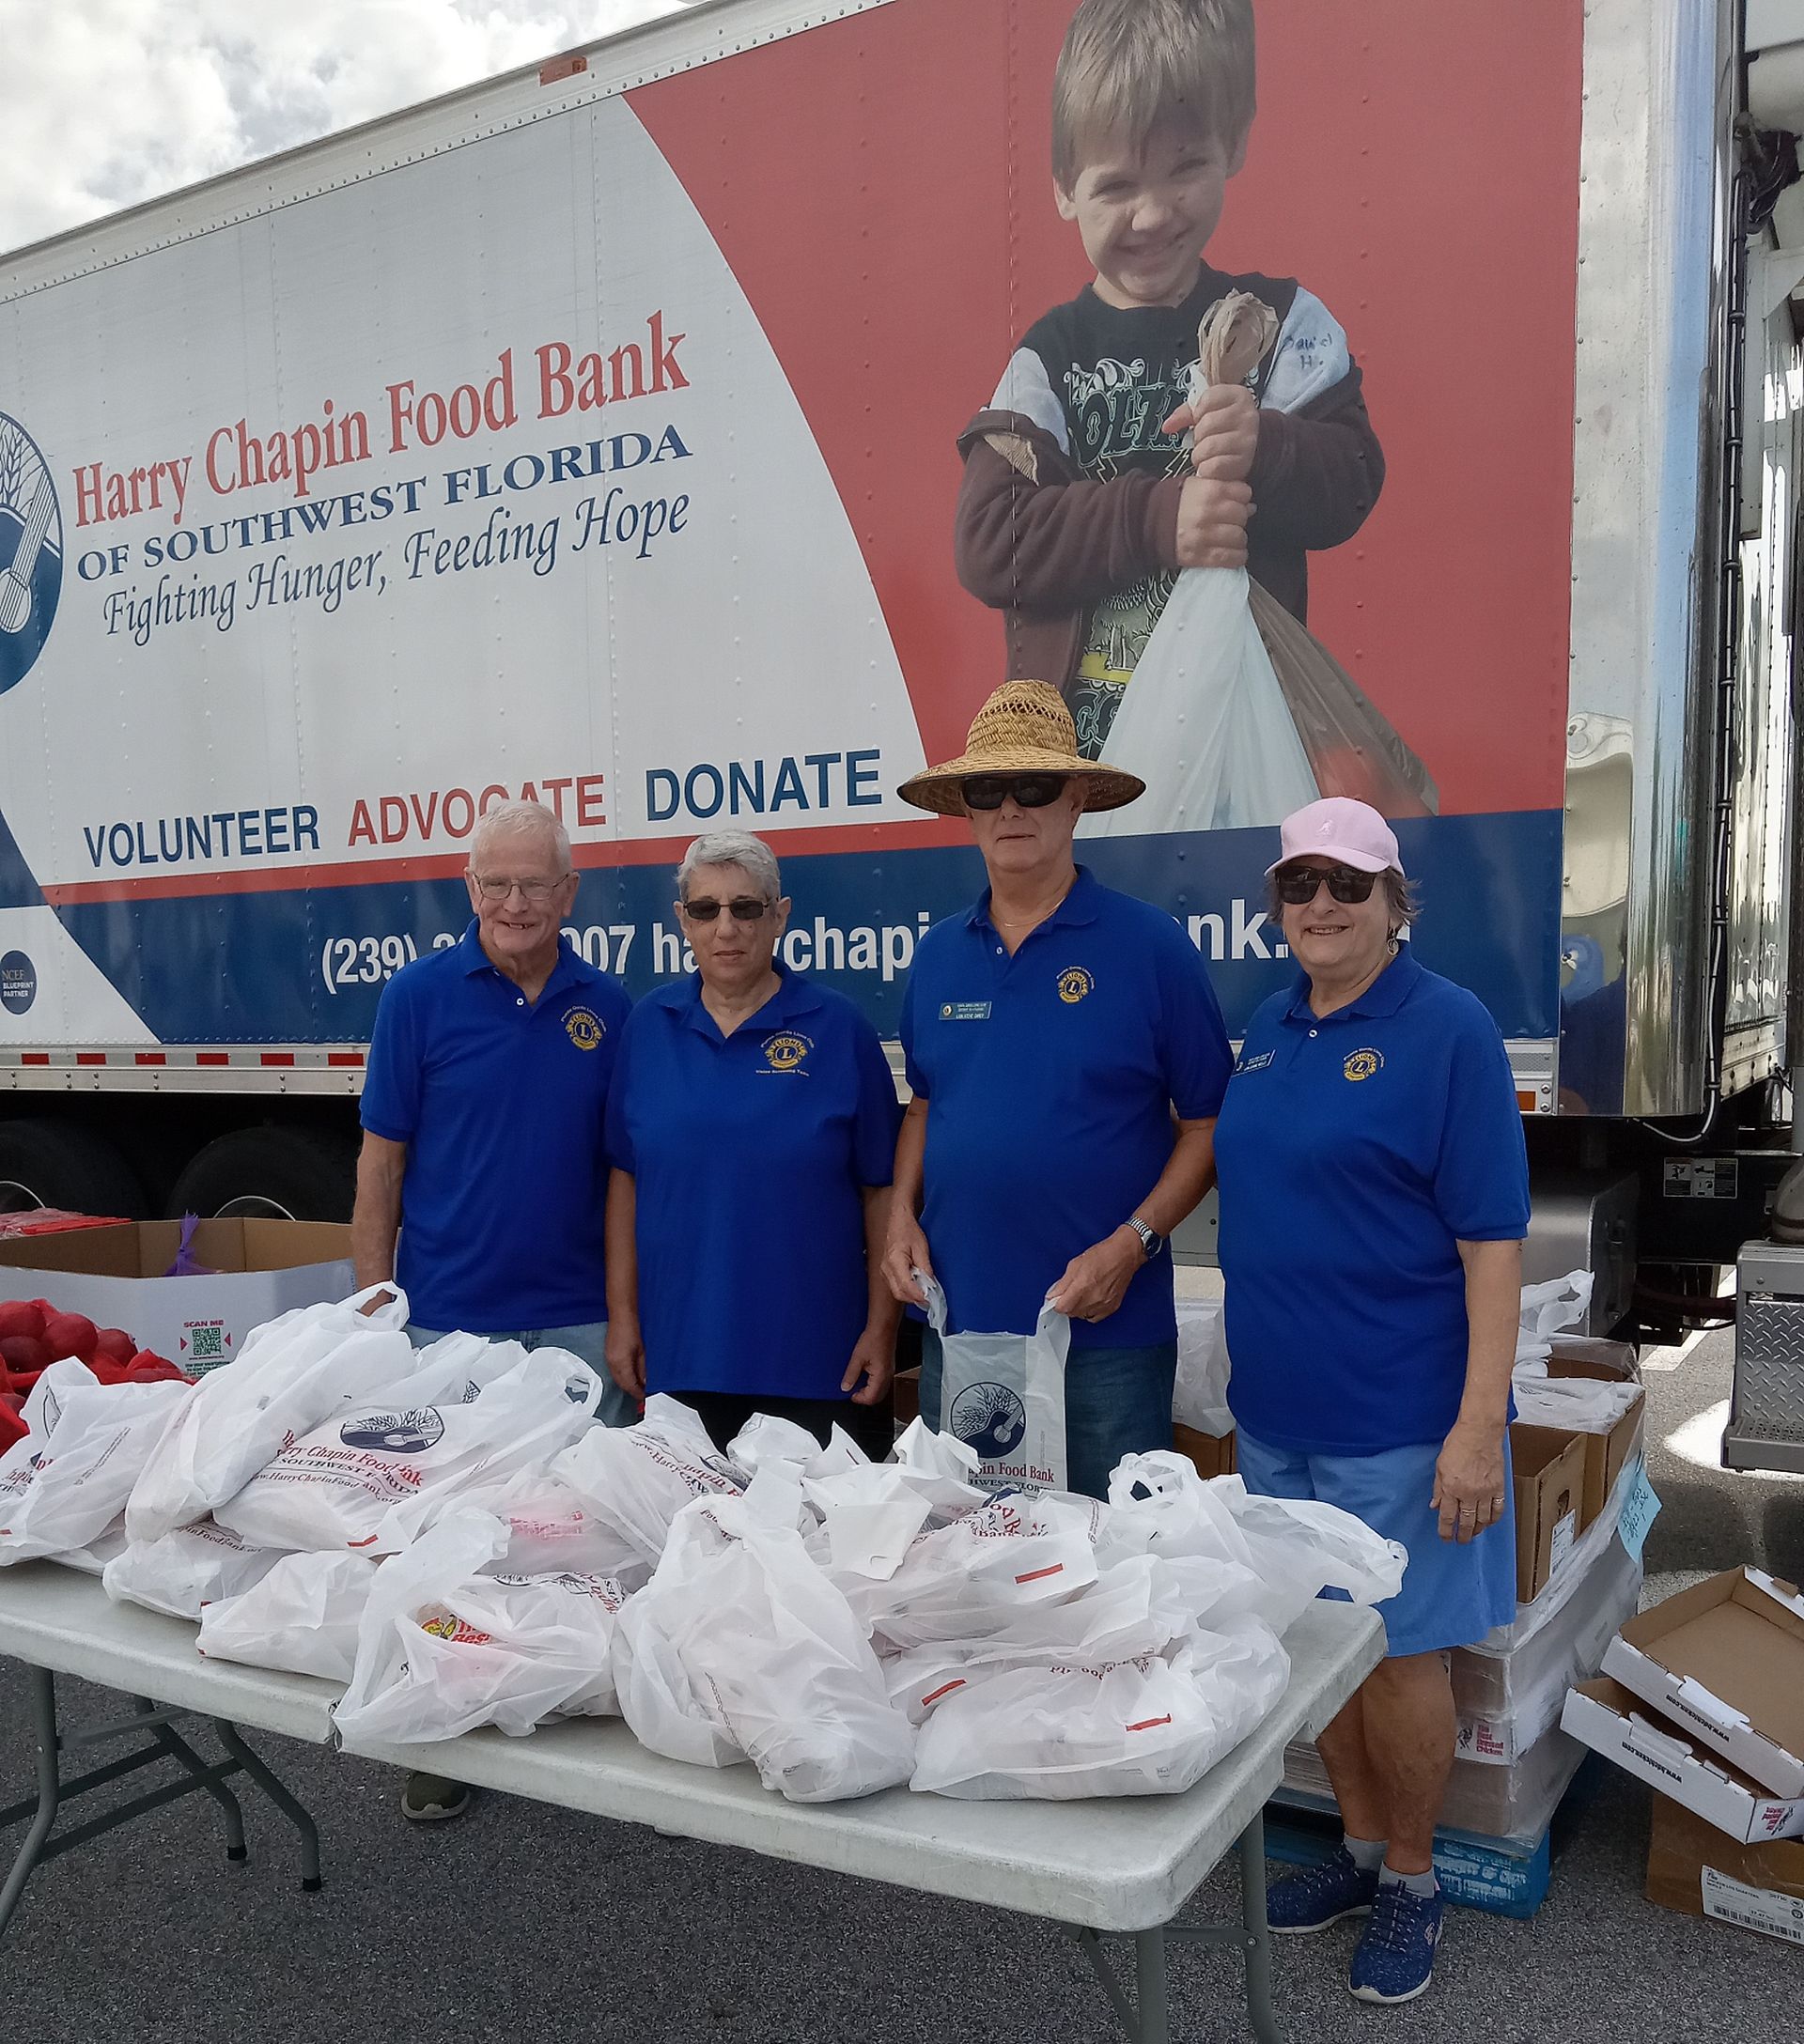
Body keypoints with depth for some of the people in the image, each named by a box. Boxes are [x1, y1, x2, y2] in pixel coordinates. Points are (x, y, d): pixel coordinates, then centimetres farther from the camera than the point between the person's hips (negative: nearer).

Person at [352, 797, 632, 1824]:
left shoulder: (608, 1007, 2)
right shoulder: (421, 994, -4)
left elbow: (624, 1169, 7)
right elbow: (382, 1160, -1)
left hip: (576, 1319, 2)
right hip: (447, 1317, -1)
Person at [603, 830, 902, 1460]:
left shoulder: (838, 1028, -4)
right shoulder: (649, 1025, 5)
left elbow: (881, 1190, -1)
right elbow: (626, 1177, 8)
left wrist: (882, 1328, -4)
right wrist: (622, 1314, 5)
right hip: (678, 1355, 3)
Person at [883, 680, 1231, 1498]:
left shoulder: (1150, 946, -7)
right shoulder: (938, 954, 7)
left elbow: (1206, 1125, -5)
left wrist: (1132, 1244, -16)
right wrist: (902, 1215, 2)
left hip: (1106, 1334, -4)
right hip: (958, 1320, 5)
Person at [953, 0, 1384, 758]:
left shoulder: (1280, 322, 6)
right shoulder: (1050, 357, 1)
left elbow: (1351, 482, -2)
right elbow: (987, 542, -10)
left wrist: (1266, 450, -22)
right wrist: (1155, 518, -21)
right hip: (1078, 718, -1)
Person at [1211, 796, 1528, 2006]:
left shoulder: (1446, 1028, -12)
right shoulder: (1270, 1028, 7)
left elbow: (1493, 1237, -15)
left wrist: (1480, 1424, -20)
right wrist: (1256, 1371, 13)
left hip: (1398, 1418, -6)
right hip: (1277, 1409, 6)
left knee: (1399, 1653, 7)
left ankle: (1411, 1880, 29)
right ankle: (1363, 1848, 37)